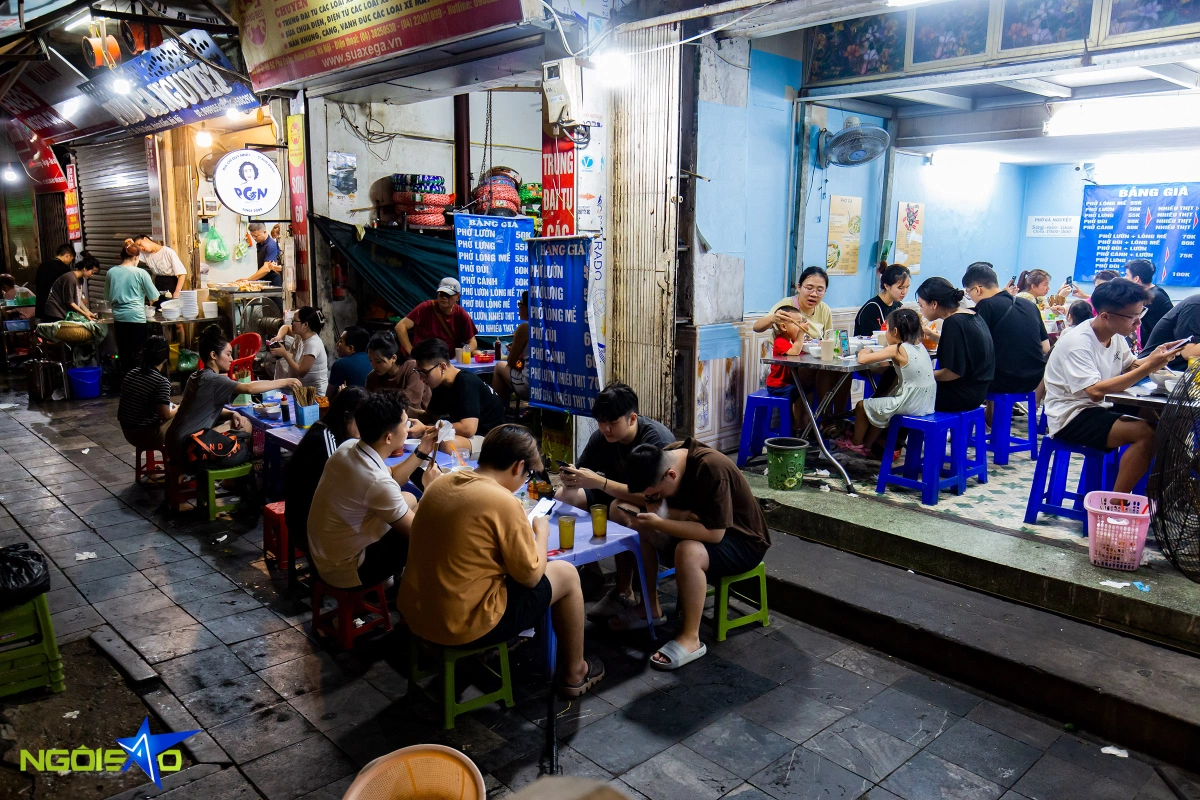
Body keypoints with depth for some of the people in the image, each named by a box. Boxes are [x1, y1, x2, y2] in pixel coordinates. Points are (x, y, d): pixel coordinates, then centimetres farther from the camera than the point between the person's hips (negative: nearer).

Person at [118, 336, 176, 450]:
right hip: (148, 435, -8)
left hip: (128, 432, 8)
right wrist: (176, 410, 1)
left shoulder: (131, 373, 2)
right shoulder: (161, 381, -21)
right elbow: (165, 415, -22)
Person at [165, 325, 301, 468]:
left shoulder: (198, 376, 12)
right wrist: (283, 382, -22)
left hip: (181, 441, 10)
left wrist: (232, 414, -5)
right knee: (244, 450, -2)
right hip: (189, 446, -10)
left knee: (244, 423, 11)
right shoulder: (212, 380, -19)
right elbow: (250, 388, -31)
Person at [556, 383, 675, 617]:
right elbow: (580, 472, -3)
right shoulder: (601, 437, -9)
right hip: (616, 494, 7)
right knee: (565, 496, -10)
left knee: (620, 508, -36)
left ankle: (624, 593, -20)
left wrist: (599, 482, -43)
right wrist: (570, 477, -27)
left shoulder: (658, 439, -28)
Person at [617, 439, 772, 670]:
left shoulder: (712, 469, -32)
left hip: (743, 541, -8)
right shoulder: (663, 459, -9)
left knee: (688, 552, -36)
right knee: (640, 529, -4)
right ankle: (651, 608, 6)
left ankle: (691, 639, -21)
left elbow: (714, 534, -33)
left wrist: (658, 523, -33)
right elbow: (653, 507, -2)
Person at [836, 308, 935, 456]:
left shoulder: (896, 349, -14)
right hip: (927, 404, 8)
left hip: (909, 405, -8)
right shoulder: (920, 346, 7)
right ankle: (867, 446, 39)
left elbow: (862, 359, -18)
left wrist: (864, 352, 5)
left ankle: (856, 443, 31)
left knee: (862, 405, 12)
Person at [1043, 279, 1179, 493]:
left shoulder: (1115, 335, 4)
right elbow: (1096, 392, -31)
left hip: (1100, 409, 9)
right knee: (1146, 433, -25)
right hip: (1071, 418, -9)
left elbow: (1130, 366, 18)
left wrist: (1153, 359, -4)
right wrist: (1147, 368, -30)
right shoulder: (1078, 343, -21)